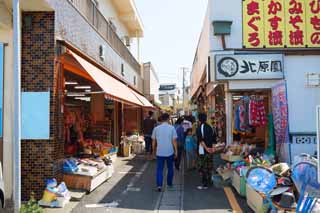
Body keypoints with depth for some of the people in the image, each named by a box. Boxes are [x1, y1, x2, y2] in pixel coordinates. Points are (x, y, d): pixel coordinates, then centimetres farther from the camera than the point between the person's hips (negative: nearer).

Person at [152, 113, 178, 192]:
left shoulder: (156, 128, -1)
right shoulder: (172, 128, -6)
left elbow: (154, 141, 5)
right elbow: (174, 141, -6)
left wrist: (154, 150, 17)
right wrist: (176, 151, 3)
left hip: (159, 152, 1)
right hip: (170, 152, -1)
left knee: (159, 169, 5)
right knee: (170, 168, 17)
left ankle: (159, 185, -7)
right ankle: (169, 184, 26)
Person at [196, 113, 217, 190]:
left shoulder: (199, 128, -11)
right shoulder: (210, 127, 9)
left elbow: (201, 140, -19)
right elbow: (214, 138, 9)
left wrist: (206, 148, -17)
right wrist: (212, 147, 6)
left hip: (202, 151, -6)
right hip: (210, 151, 6)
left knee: (203, 168, 0)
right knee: (209, 167, 15)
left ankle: (204, 185, 2)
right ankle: (209, 182, 25)